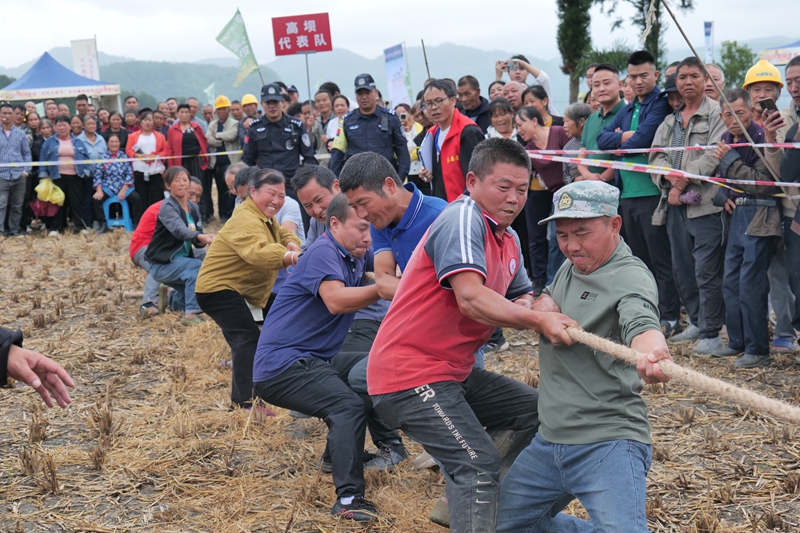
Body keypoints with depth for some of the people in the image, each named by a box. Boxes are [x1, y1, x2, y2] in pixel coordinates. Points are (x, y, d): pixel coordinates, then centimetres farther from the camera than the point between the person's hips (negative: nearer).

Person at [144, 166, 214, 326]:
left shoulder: (194, 208, 7)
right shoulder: (167, 207, -15)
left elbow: (197, 239, 5)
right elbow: (179, 230, -34)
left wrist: (204, 240, -19)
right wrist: (201, 236, -52)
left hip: (182, 261, 7)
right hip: (162, 264, -7)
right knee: (198, 266, -29)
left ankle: (176, 298, 15)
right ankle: (191, 313, -26)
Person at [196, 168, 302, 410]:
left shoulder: (265, 217, 10)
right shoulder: (246, 221, -27)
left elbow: (284, 234, 13)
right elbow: (258, 251, -45)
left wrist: (292, 243, -13)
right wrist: (289, 257, -64)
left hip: (244, 289, 11)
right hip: (218, 288, -11)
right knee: (247, 338, -26)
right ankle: (245, 401, -29)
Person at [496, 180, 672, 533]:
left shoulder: (629, 276, -15)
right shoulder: (570, 268, 12)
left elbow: (640, 324, -34)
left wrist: (653, 353, -58)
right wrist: (543, 306, -7)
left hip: (608, 443, -9)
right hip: (550, 439, 9)